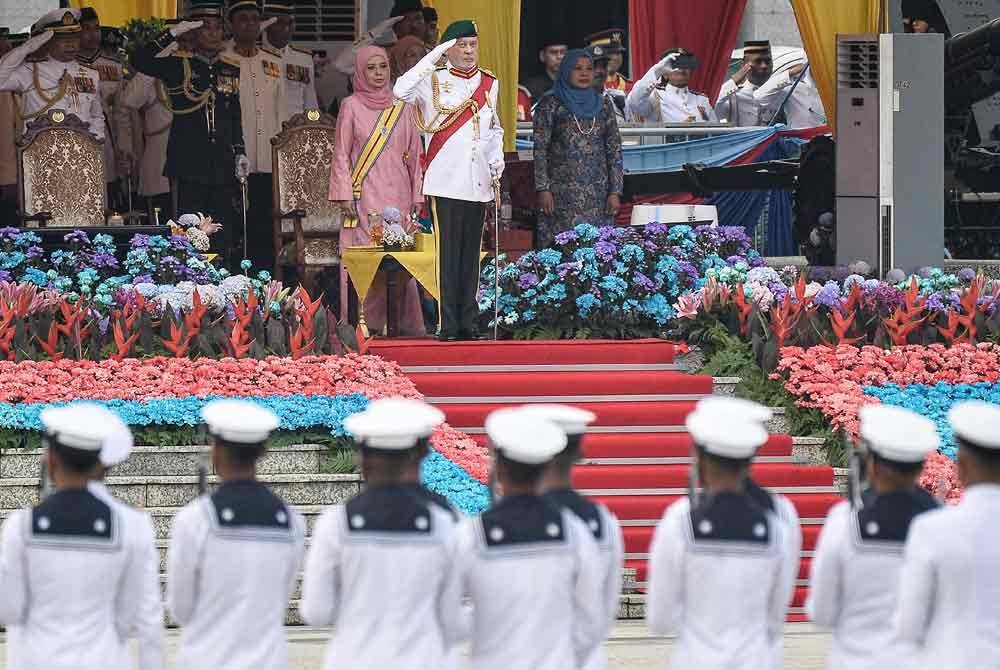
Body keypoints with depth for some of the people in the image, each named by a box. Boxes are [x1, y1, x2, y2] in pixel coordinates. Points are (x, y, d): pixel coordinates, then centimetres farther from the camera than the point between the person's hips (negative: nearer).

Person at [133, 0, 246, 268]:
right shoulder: (178, 65, 1)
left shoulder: (230, 68, 14)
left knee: (224, 233, 4)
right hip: (188, 163, -4)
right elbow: (141, 61, -16)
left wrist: (240, 152, 13)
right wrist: (173, 33, -19)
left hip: (222, 165, 4)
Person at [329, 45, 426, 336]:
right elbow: (341, 154, 3)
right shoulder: (351, 106, 4)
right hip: (365, 196, -2)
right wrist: (345, 194, -5)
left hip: (397, 194, 3)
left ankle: (402, 321, 0)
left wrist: (417, 195, 8)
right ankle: (365, 322, -8)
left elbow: (414, 154, 14)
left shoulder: (402, 108, 12)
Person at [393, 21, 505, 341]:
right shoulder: (434, 81, 0)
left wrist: (497, 159, 9)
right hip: (446, 180, -5)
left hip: (478, 182, 5)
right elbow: (401, 91, -19)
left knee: (471, 253, 7)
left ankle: (468, 322, 11)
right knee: (448, 253, -7)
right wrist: (434, 57, -17)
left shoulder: (489, 83, 15)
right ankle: (448, 324, -6)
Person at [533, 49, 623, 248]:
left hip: (597, 194, 3)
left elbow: (614, 151, 11)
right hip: (561, 193, -3)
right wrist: (543, 189, -10)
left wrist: (615, 192, 4)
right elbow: (539, 149, -2)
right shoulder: (550, 105, 2)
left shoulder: (603, 105, 11)